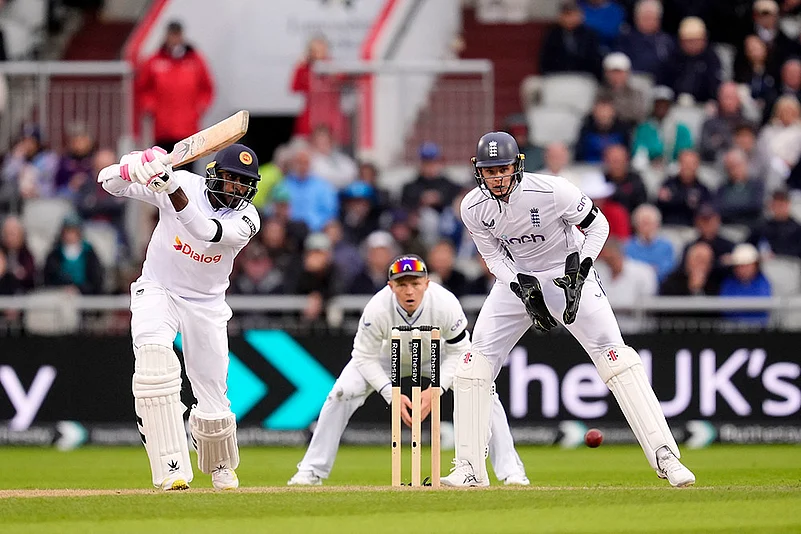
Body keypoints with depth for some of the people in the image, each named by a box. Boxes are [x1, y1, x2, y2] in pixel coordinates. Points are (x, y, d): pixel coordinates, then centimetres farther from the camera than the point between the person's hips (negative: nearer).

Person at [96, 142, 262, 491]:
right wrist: (135, 168, -40)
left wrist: (171, 188, -50)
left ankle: (220, 466, 38)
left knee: (213, 399, 3)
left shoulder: (246, 219, -15)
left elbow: (204, 231, -36)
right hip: (158, 291, -1)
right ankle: (172, 470, -37)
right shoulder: (185, 183, -14)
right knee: (153, 354, -32)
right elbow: (110, 182, -17)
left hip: (206, 305, 2)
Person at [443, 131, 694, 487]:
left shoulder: (551, 191, -26)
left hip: (568, 274, -4)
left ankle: (664, 456, -17)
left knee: (615, 357, -17)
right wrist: (523, 289, -17)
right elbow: (494, 256, -1)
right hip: (516, 278, 4)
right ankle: (469, 468, 3)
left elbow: (598, 225, -12)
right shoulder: (474, 208, -14)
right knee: (476, 362, -7)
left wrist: (579, 269, -25)